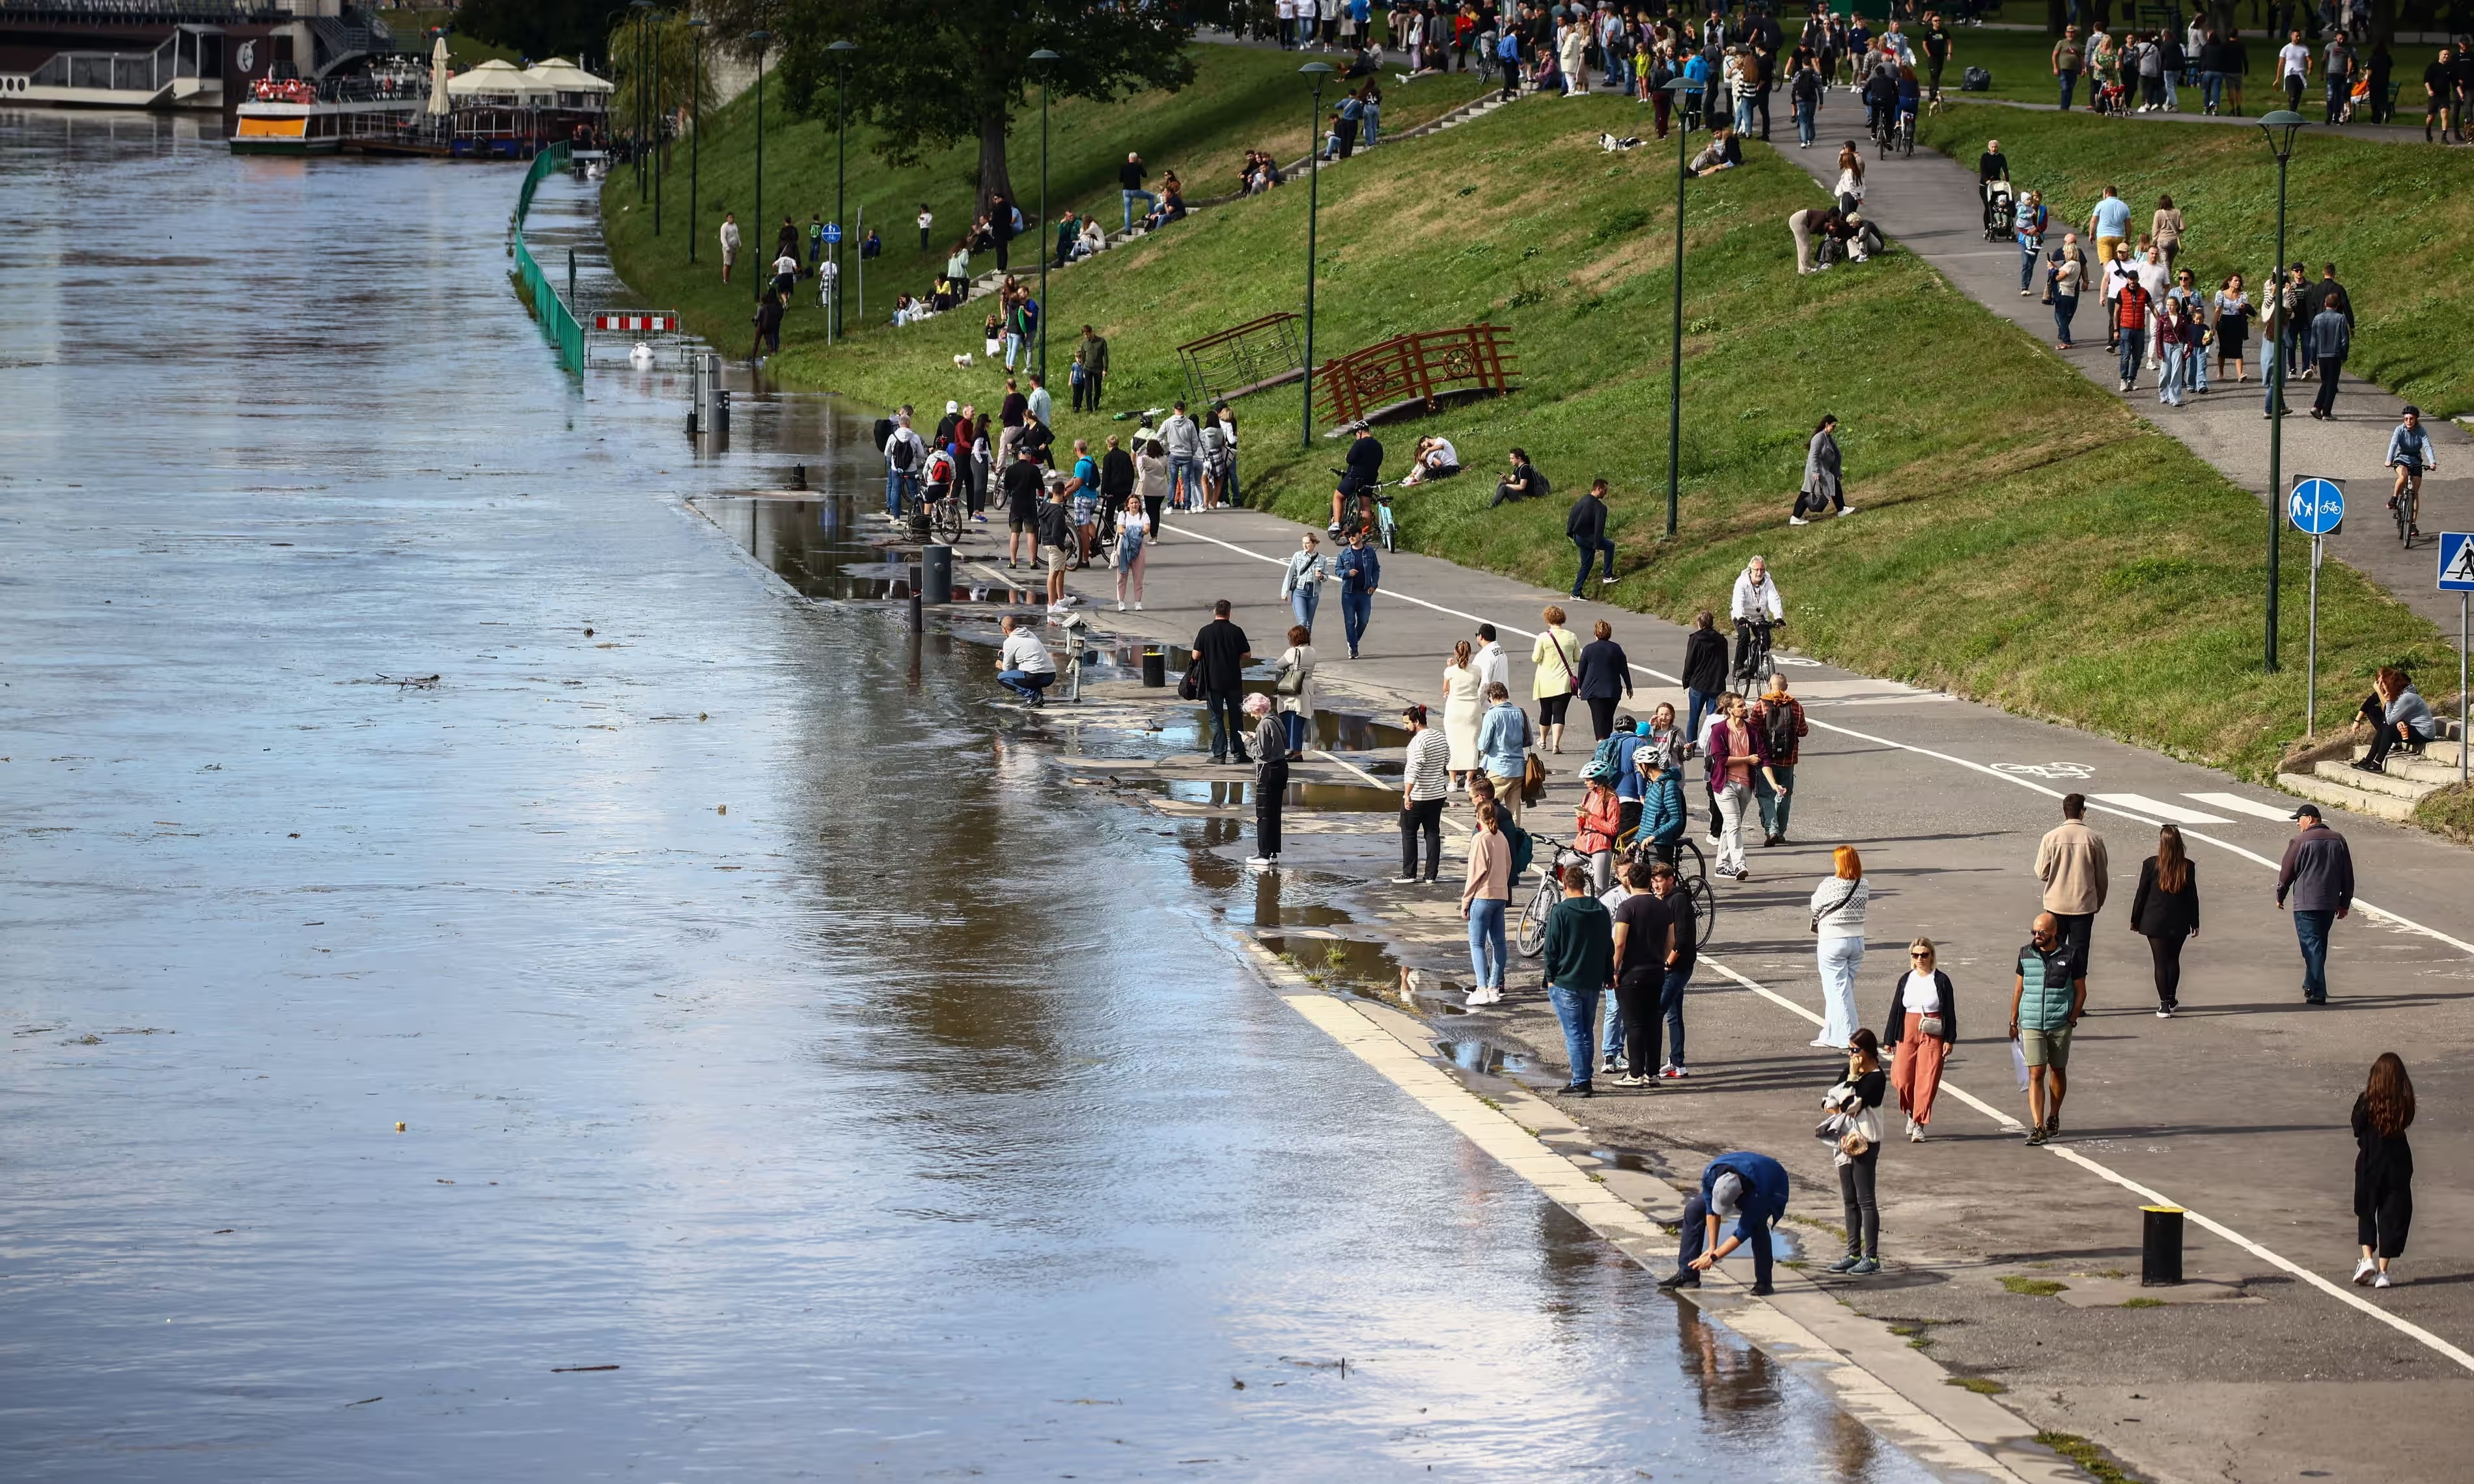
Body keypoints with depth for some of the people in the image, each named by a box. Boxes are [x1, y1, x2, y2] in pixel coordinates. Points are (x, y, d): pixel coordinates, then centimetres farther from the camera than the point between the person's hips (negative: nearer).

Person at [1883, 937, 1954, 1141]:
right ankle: (1912, 1114, 25)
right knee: (1903, 1080, -2)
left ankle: (1919, 1126, -4)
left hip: (1933, 1036, -3)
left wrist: (1949, 1040, -5)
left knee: (1926, 1081, -7)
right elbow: (1896, 1010, 13)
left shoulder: (1941, 981, 0)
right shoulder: (1906, 980, 9)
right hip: (1907, 1034, 3)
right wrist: (1889, 1039, 12)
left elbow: (1950, 1012, 1)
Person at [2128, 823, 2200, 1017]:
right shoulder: (2187, 867, -6)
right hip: (2179, 922, 2)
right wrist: (2194, 923, 10)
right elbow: (2192, 897, 0)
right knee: (2173, 960, 19)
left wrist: (2135, 920, 6)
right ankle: (2171, 999, 29)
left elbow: (2141, 894, -5)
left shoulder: (2151, 865, -11)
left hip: (2155, 922, -2)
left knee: (2161, 962, 2)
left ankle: (2165, 1005, -2)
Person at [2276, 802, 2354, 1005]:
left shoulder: (2301, 842, -11)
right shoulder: (2338, 840, 8)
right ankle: (2312, 985, 29)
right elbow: (2347, 874, 11)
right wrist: (2345, 903, 17)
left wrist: (2280, 896, 12)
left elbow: (2287, 872, -4)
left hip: (2306, 904, -6)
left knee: (2312, 945, -5)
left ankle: (2317, 992, -11)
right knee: (2319, 945, 20)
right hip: (2330, 903, 6)